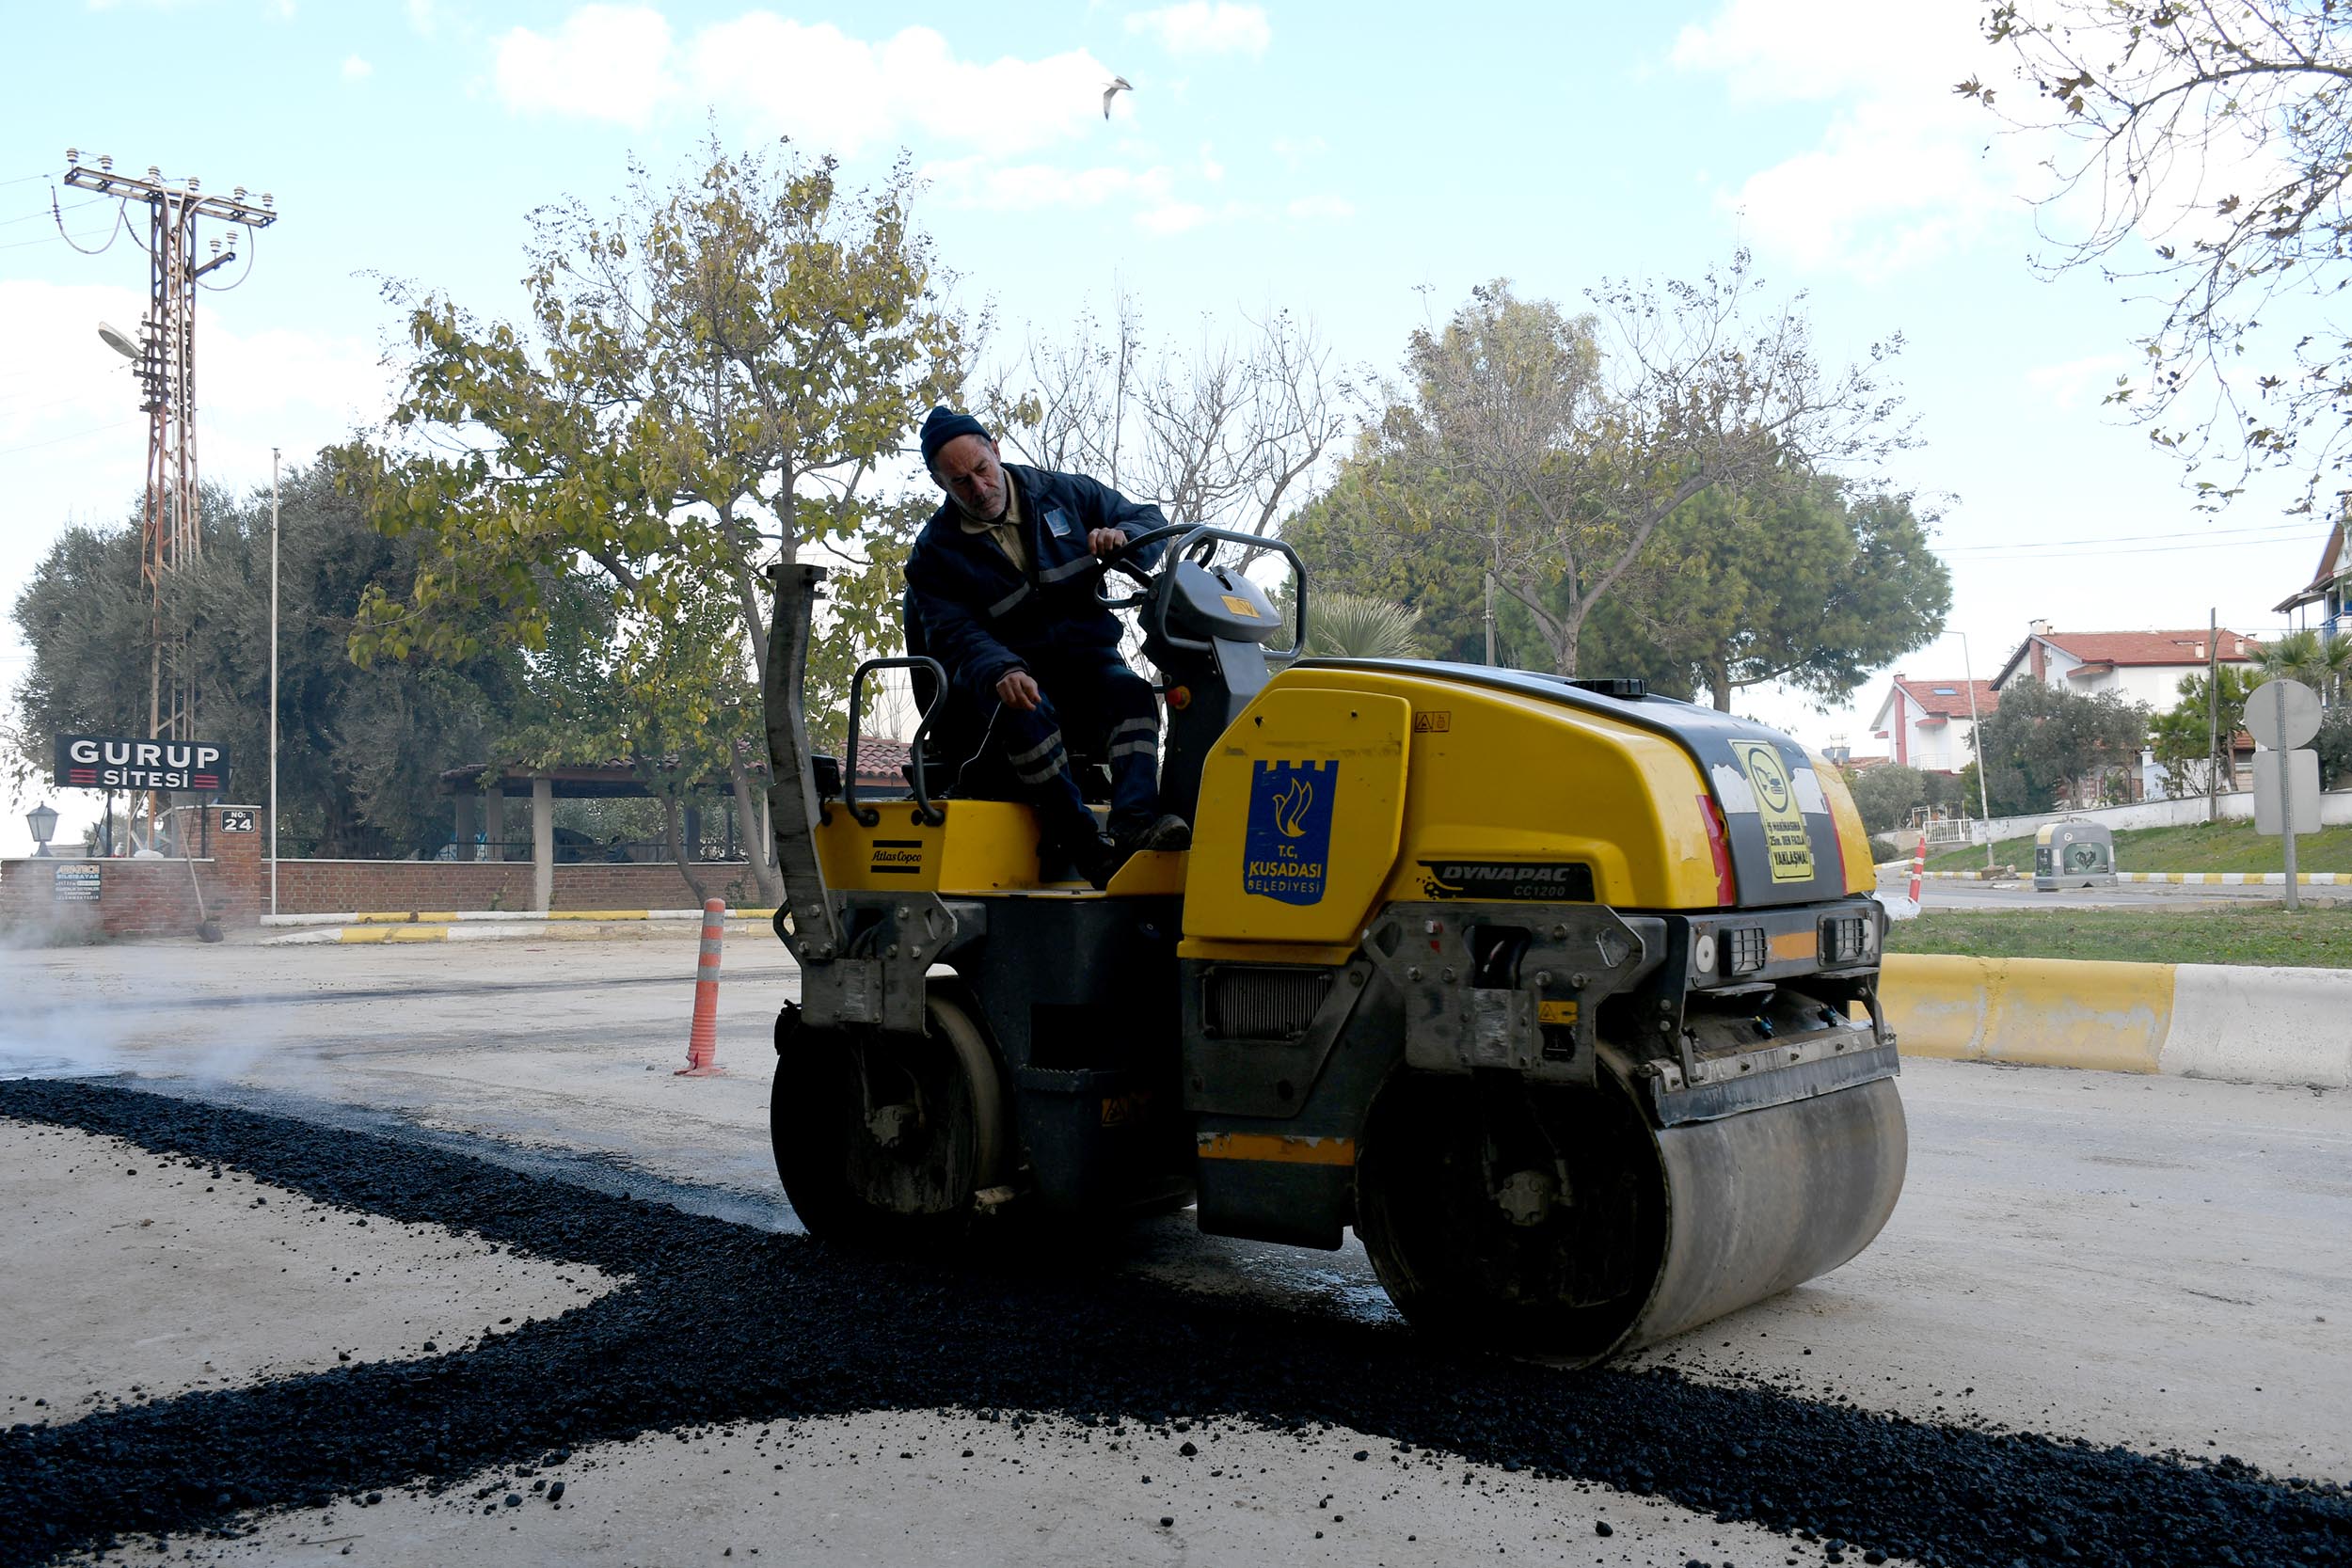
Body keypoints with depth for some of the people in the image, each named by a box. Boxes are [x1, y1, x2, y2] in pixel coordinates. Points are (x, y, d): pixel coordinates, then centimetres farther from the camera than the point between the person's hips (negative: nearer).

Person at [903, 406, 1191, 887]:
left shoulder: (1063, 494, 9)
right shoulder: (936, 552, 3)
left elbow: (1152, 522, 14)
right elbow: (955, 636, -10)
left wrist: (1122, 537, -13)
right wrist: (1000, 672, -33)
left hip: (1085, 661, 2)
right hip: (1012, 672, -2)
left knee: (1131, 693, -32)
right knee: (1027, 710, -37)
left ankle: (1135, 824, -49)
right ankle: (1085, 846, -41)